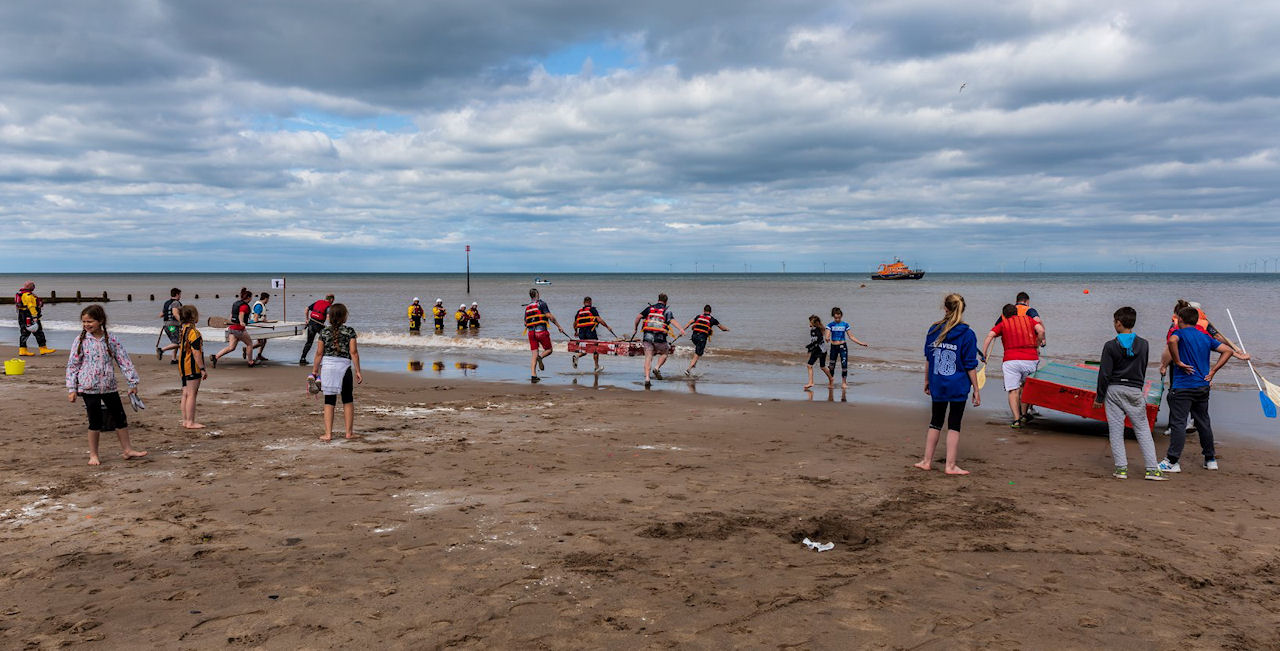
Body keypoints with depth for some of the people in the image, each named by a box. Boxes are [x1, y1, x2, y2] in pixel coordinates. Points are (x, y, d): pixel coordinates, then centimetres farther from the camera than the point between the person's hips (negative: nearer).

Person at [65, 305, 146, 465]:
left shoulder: (111, 340, -1)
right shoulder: (81, 340, -3)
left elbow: (124, 361, 2)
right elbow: (72, 365, 0)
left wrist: (132, 382, 1)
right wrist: (72, 389, -3)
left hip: (109, 387, 2)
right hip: (89, 388, -2)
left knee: (120, 418, 9)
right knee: (95, 422, 2)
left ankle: (127, 449, 21)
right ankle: (93, 455, 16)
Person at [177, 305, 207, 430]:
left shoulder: (183, 330, 13)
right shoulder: (193, 332, -17)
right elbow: (196, 352, -21)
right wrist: (202, 368, -17)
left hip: (183, 367, 10)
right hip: (192, 368, -10)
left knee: (186, 394, 12)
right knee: (191, 394, -6)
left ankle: (185, 420, 17)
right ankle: (190, 422, -4)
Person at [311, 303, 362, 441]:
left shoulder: (324, 331, 3)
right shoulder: (350, 331, -4)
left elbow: (319, 353, 4)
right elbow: (353, 352, -6)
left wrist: (314, 370, 12)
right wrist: (357, 371, -2)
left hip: (327, 366, 2)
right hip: (344, 366, -1)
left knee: (329, 402, 5)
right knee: (348, 401, 12)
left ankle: (328, 434, 3)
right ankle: (349, 432, 16)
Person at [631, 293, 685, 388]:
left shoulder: (649, 308, 14)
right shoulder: (667, 311, 6)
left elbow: (638, 316, 5)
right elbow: (673, 320, -12)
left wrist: (635, 328, 16)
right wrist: (681, 329, -24)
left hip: (648, 336, 2)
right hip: (660, 338, -2)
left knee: (648, 357, 0)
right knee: (664, 353, 21)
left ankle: (647, 378, -13)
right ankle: (657, 368, -2)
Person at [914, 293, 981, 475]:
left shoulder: (933, 330, 0)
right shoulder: (967, 334, -10)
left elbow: (928, 358, 8)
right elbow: (970, 366, -8)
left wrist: (927, 381, 18)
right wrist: (976, 390, -2)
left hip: (937, 385, 3)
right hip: (958, 387, -3)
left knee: (936, 422, 16)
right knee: (954, 425, 4)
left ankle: (927, 461, 20)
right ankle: (950, 466, 6)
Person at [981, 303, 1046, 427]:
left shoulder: (1003, 324, 13)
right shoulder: (1028, 319, 17)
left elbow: (990, 335, -2)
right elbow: (1041, 330, 2)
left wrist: (984, 353, -2)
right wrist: (1037, 345, 15)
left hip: (1011, 360, -2)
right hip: (1031, 359, 2)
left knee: (1013, 390, 0)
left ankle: (1016, 419, -10)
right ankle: (1024, 415, 25)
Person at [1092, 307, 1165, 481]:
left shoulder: (1110, 346, -7)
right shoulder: (1143, 345, 2)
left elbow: (1104, 374, -7)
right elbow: (1143, 370, 11)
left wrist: (1099, 398, 0)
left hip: (1113, 390, -2)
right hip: (1135, 391, 2)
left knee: (1116, 431, 3)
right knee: (1143, 430, 7)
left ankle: (1121, 468, 1)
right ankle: (1152, 469, 2)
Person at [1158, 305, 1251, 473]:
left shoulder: (1180, 333, -6)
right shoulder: (1205, 337, 13)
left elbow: (1172, 341, -30)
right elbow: (1227, 351, 13)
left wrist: (1177, 362, -19)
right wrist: (1212, 371, 9)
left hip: (1182, 387, -6)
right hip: (1203, 386, 6)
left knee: (1178, 423, -6)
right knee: (1203, 423, 16)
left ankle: (1172, 461, -7)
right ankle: (1210, 459, 24)